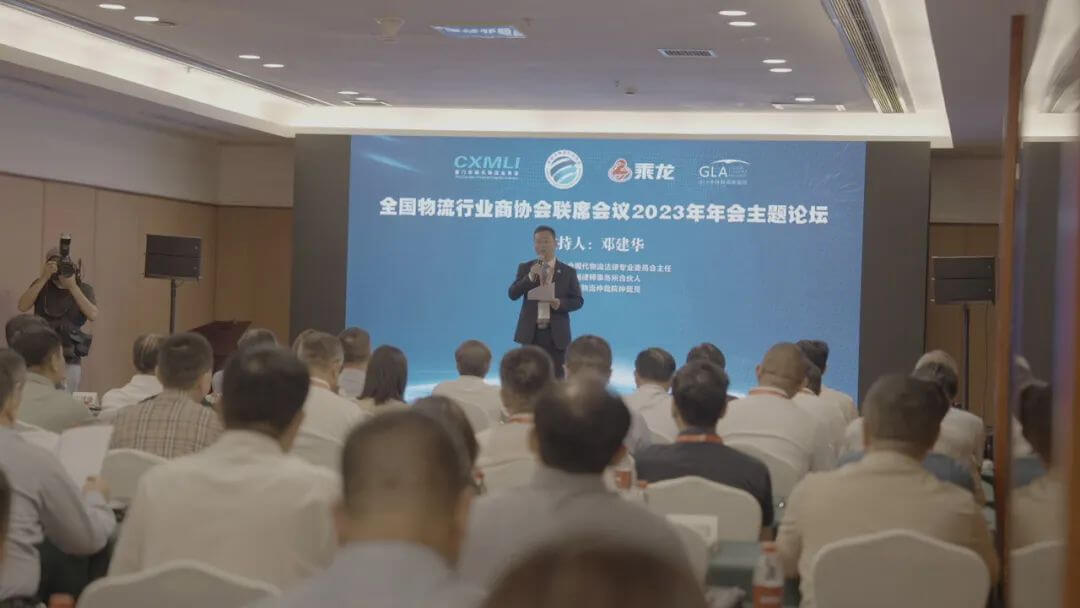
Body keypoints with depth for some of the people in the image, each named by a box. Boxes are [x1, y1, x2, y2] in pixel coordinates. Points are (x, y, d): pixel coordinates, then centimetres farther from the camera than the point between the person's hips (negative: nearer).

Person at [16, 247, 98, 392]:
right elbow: (22, 307, -11)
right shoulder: (41, 284, 6)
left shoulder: (84, 289, 4)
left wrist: (73, 286, -17)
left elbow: (93, 315, -13)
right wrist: (44, 278, -16)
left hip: (70, 360, 0)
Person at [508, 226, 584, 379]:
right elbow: (513, 294, -4)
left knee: (556, 377, 1)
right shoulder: (525, 268, 6)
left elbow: (578, 301, 3)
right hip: (531, 332, 1)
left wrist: (560, 303, -17)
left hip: (556, 333, -1)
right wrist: (530, 277, -19)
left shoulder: (568, 271, 4)